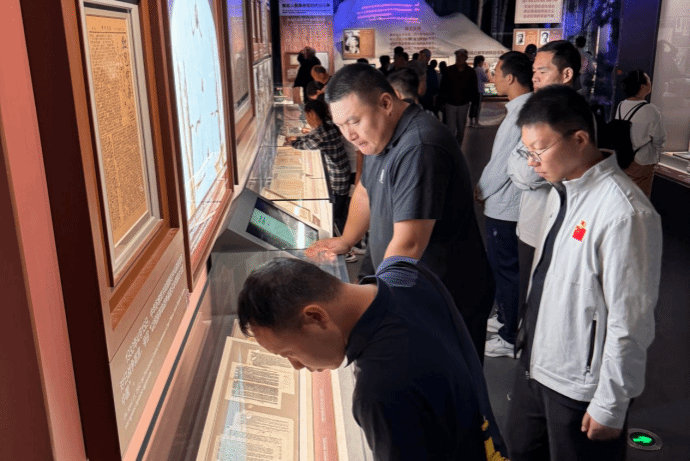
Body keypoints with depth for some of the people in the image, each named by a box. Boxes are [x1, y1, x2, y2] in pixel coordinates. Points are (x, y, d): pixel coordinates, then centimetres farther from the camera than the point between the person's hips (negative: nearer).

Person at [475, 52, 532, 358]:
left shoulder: (520, 115, -24)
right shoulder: (524, 108, 7)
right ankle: (505, 318, 39)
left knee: (506, 269, 2)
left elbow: (503, 163, -22)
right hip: (508, 202, 10)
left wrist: (481, 191, -7)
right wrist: (485, 186, 10)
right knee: (502, 264, 22)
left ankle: (509, 338, 15)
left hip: (504, 206, -10)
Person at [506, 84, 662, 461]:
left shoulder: (622, 214, -27)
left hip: (580, 386, -7)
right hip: (536, 362, 8)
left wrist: (610, 407, -15)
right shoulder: (561, 192, 0)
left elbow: (629, 322, -22)